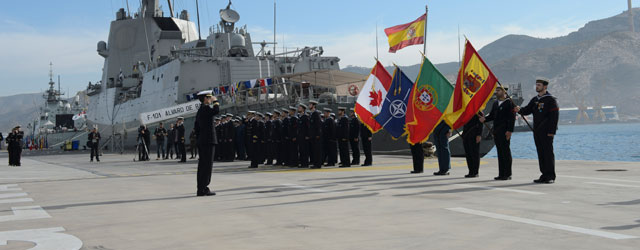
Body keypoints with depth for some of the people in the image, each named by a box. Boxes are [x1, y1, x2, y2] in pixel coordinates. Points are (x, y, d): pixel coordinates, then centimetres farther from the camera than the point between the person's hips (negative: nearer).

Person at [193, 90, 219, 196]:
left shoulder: (200, 110, 20)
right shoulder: (206, 108, -10)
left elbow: (196, 127, 23)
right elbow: (216, 111, -28)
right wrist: (215, 101, -11)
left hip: (201, 142, 10)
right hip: (208, 141, -10)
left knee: (202, 165, 10)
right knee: (207, 165, -10)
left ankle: (201, 188, 13)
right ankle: (203, 189, -11)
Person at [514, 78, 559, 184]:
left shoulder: (550, 99, -6)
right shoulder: (534, 99, 15)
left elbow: (554, 116, -11)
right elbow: (527, 110, 11)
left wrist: (551, 131, -16)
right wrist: (520, 110, -13)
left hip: (546, 132, -7)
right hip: (537, 131, 7)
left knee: (548, 152, -5)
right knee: (540, 153, 9)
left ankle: (551, 176, -1)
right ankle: (544, 175, 15)